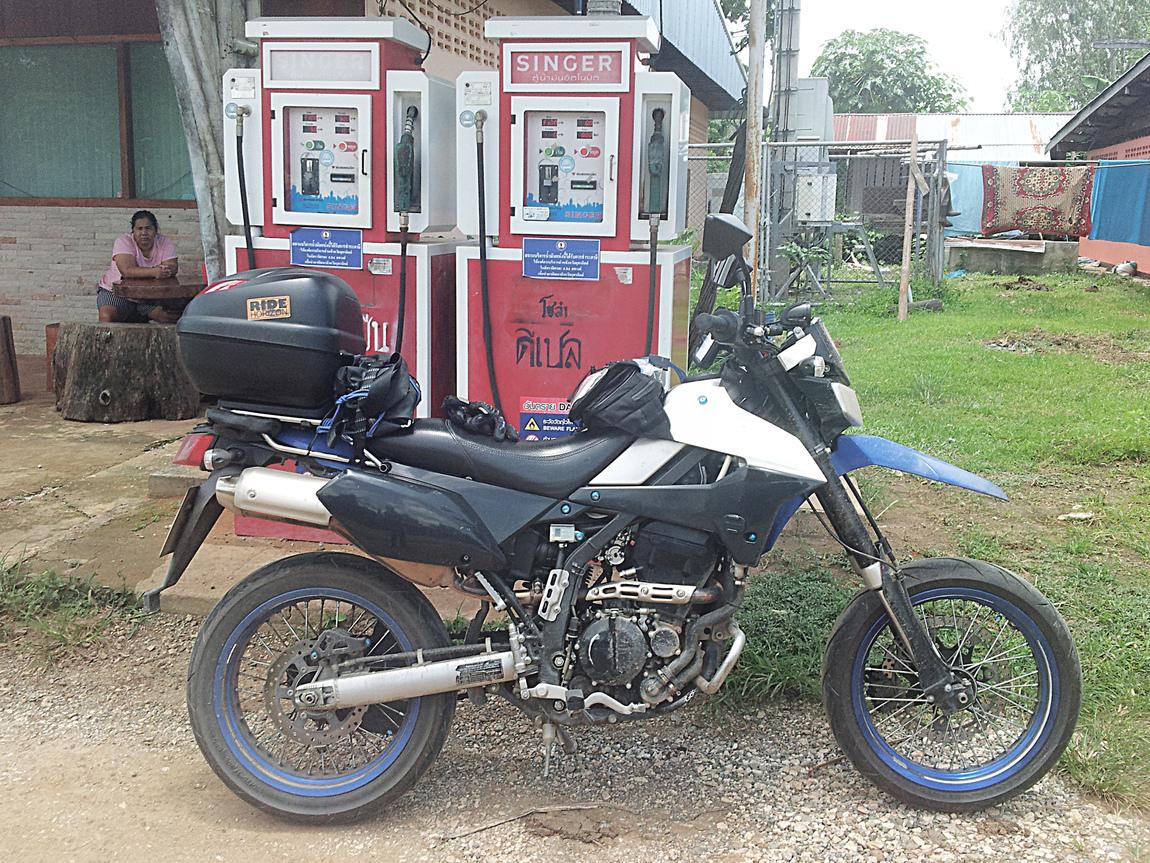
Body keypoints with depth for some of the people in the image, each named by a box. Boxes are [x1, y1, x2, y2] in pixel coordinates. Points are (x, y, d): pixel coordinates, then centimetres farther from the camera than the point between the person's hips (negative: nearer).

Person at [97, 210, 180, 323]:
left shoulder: (165, 243, -3)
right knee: (106, 316, -29)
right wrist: (154, 272, -42)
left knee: (174, 316, -21)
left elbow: (173, 267, -15)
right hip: (117, 293, -2)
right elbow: (127, 270, -29)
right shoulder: (124, 242, -13)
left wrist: (164, 270, -38)